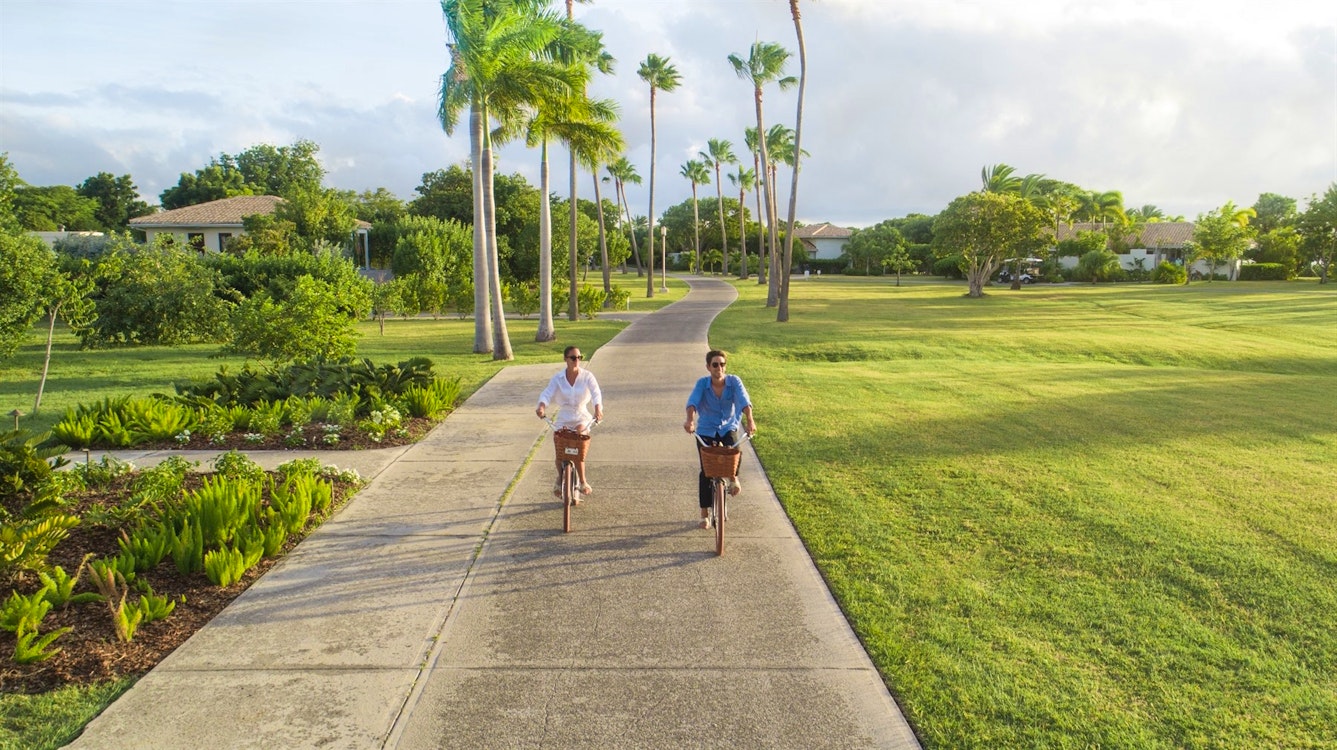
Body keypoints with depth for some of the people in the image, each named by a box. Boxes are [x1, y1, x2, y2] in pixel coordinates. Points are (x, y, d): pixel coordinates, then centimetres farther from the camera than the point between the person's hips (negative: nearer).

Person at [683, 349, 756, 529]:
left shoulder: (734, 381, -13)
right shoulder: (702, 384, -14)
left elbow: (744, 401, -27)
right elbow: (692, 401, -30)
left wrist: (749, 421, -45)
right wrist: (690, 420, -50)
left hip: (728, 428, 0)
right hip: (706, 431, 0)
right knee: (706, 472, -2)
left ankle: (733, 478, 2)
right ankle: (705, 514, 12)